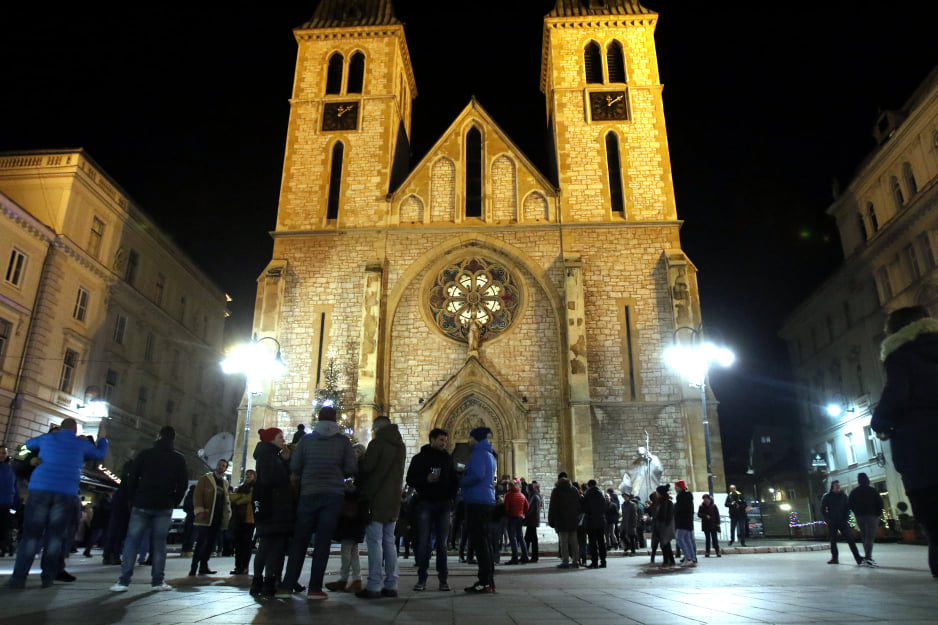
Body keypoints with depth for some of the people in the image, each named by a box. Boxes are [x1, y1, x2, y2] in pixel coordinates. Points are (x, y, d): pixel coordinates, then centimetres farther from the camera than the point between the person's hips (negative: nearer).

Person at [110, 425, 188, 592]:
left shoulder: (145, 454, 2)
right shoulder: (178, 459, 3)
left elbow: (133, 479, 1)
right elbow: (183, 484, 1)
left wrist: (133, 500, 11)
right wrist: (173, 502, 12)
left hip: (142, 505, 0)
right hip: (164, 508, 1)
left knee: (132, 542, 5)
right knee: (159, 543, 5)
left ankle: (124, 581, 1)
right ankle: (158, 581, 4)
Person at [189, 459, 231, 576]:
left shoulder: (225, 483, 20)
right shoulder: (205, 479, 2)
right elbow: (197, 495, -5)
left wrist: (228, 512, 11)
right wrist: (199, 511, -14)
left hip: (218, 517, 6)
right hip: (206, 517, -6)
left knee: (211, 543, 6)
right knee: (201, 542, -7)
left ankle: (203, 566, 13)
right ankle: (194, 567, -2)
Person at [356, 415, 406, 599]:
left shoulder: (377, 443, -9)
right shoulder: (401, 446, 14)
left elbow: (366, 467, -15)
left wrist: (359, 460, 5)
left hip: (376, 499, -7)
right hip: (393, 500, 7)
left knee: (374, 542, -4)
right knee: (389, 542, 12)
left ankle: (374, 586, -5)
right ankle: (391, 585, 13)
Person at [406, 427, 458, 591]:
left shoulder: (448, 459, 14)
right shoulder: (420, 458, 7)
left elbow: (455, 481, 17)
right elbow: (410, 479, 3)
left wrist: (451, 497, 1)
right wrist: (426, 479, -15)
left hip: (443, 504, 2)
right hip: (425, 504, -2)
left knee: (442, 542, 2)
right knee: (423, 542, -3)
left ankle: (443, 579, 7)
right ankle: (422, 578, 3)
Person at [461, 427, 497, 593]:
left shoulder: (479, 453, -10)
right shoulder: (489, 454, 20)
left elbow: (477, 475, -21)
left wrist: (460, 483, -7)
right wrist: (464, 479, 18)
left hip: (477, 501, -10)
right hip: (488, 500, 10)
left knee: (479, 541, -8)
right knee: (483, 540, 13)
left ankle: (485, 582, -8)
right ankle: (489, 581, 16)